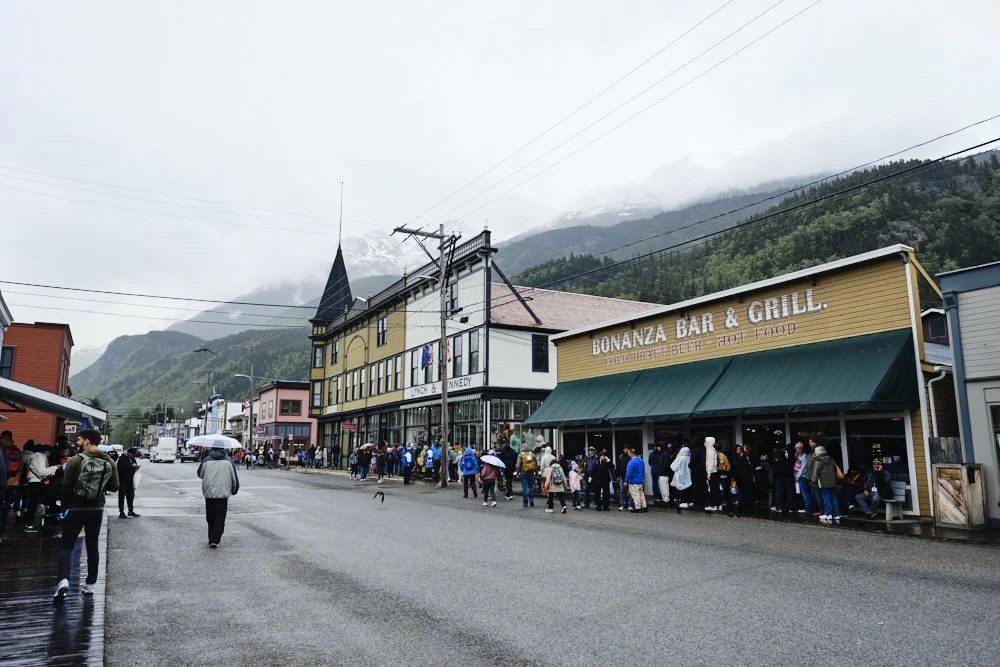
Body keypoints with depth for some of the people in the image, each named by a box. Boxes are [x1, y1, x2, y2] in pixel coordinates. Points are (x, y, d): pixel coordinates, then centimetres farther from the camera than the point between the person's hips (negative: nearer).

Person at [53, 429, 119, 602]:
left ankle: (63, 580, -12)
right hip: (97, 509, 3)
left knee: (66, 546, 6)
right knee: (92, 546, 12)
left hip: (76, 508, -3)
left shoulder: (75, 460, -12)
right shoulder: (109, 462, -2)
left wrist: (67, 504, 2)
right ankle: (90, 584, 15)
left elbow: (66, 486, -12)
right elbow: (114, 486, 0)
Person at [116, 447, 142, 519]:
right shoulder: (122, 459, -11)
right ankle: (121, 513, 5)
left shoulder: (132, 458, 13)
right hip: (123, 481, -7)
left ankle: (131, 511, 21)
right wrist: (131, 466, -24)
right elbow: (122, 468, -24)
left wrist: (136, 466, 1)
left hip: (130, 481, 7)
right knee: (122, 497, -1)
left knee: (131, 496, 12)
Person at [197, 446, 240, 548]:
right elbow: (234, 478, 3)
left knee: (210, 517, 15)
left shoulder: (206, 460, -1)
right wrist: (234, 490, 18)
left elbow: (200, 474, 13)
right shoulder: (228, 461, -1)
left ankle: (212, 538, 24)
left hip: (208, 493, 2)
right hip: (223, 494, -1)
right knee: (220, 518, 2)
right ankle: (214, 540, -8)